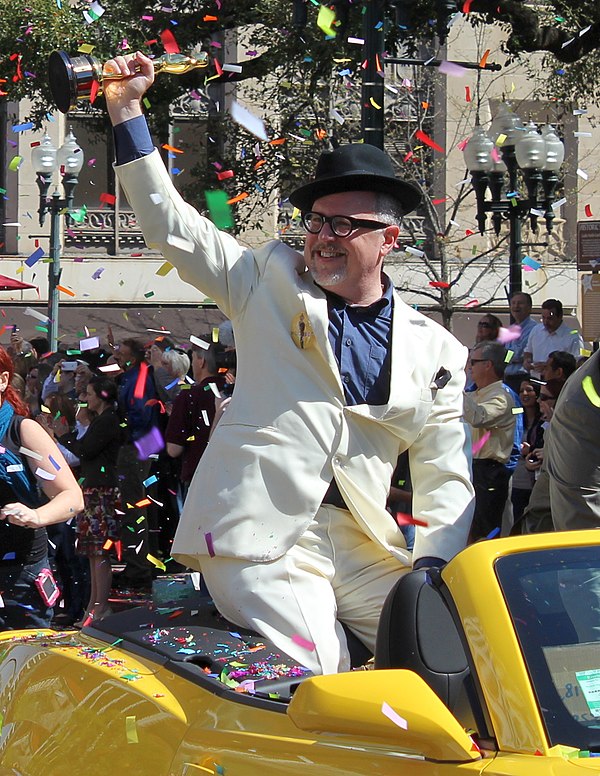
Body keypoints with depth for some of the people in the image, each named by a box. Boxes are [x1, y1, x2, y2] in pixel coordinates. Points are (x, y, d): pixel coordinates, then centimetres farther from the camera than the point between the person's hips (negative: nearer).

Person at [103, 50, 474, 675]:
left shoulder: (436, 350, 11)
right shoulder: (269, 281, 11)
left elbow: (446, 478, 10)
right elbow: (170, 225, 8)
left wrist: (433, 567, -6)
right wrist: (127, 110, 2)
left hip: (362, 547, 3)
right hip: (260, 538, -3)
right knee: (318, 685, -19)